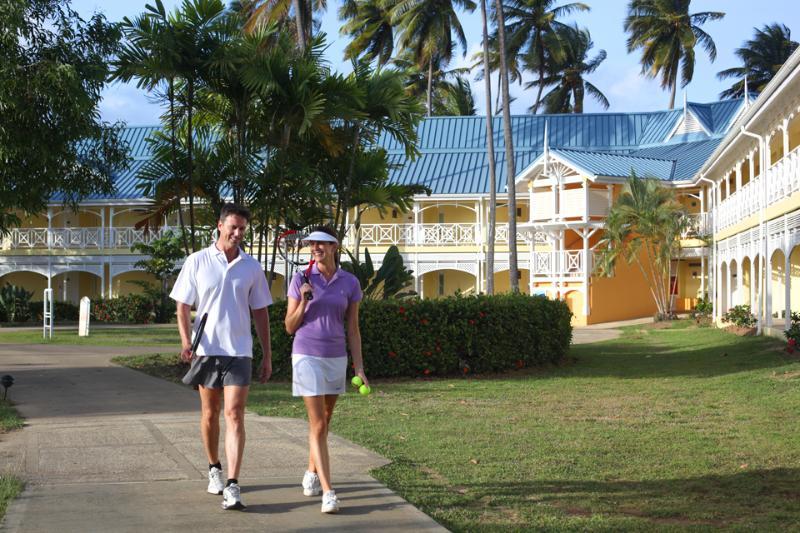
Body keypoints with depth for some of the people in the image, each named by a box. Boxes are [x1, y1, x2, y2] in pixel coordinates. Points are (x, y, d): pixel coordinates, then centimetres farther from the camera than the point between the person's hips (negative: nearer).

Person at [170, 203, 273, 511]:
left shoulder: (252, 267, 6)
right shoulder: (197, 262, 1)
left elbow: (260, 312, 12)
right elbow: (182, 306, 2)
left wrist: (267, 356, 11)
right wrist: (186, 340, -15)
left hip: (239, 351, 0)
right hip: (206, 349, 0)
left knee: (234, 415, -10)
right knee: (209, 413, 12)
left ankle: (232, 486, -15)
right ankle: (214, 469, 32)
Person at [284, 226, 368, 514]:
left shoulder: (349, 283, 2)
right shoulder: (301, 280, -3)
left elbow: (352, 329, 7)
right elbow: (290, 327, 0)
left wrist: (359, 366, 2)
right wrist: (303, 301, -17)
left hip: (336, 358, 3)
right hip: (307, 357, -3)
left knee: (323, 421, 15)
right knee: (318, 425, -10)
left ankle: (311, 473, 37)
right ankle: (328, 492, -12)